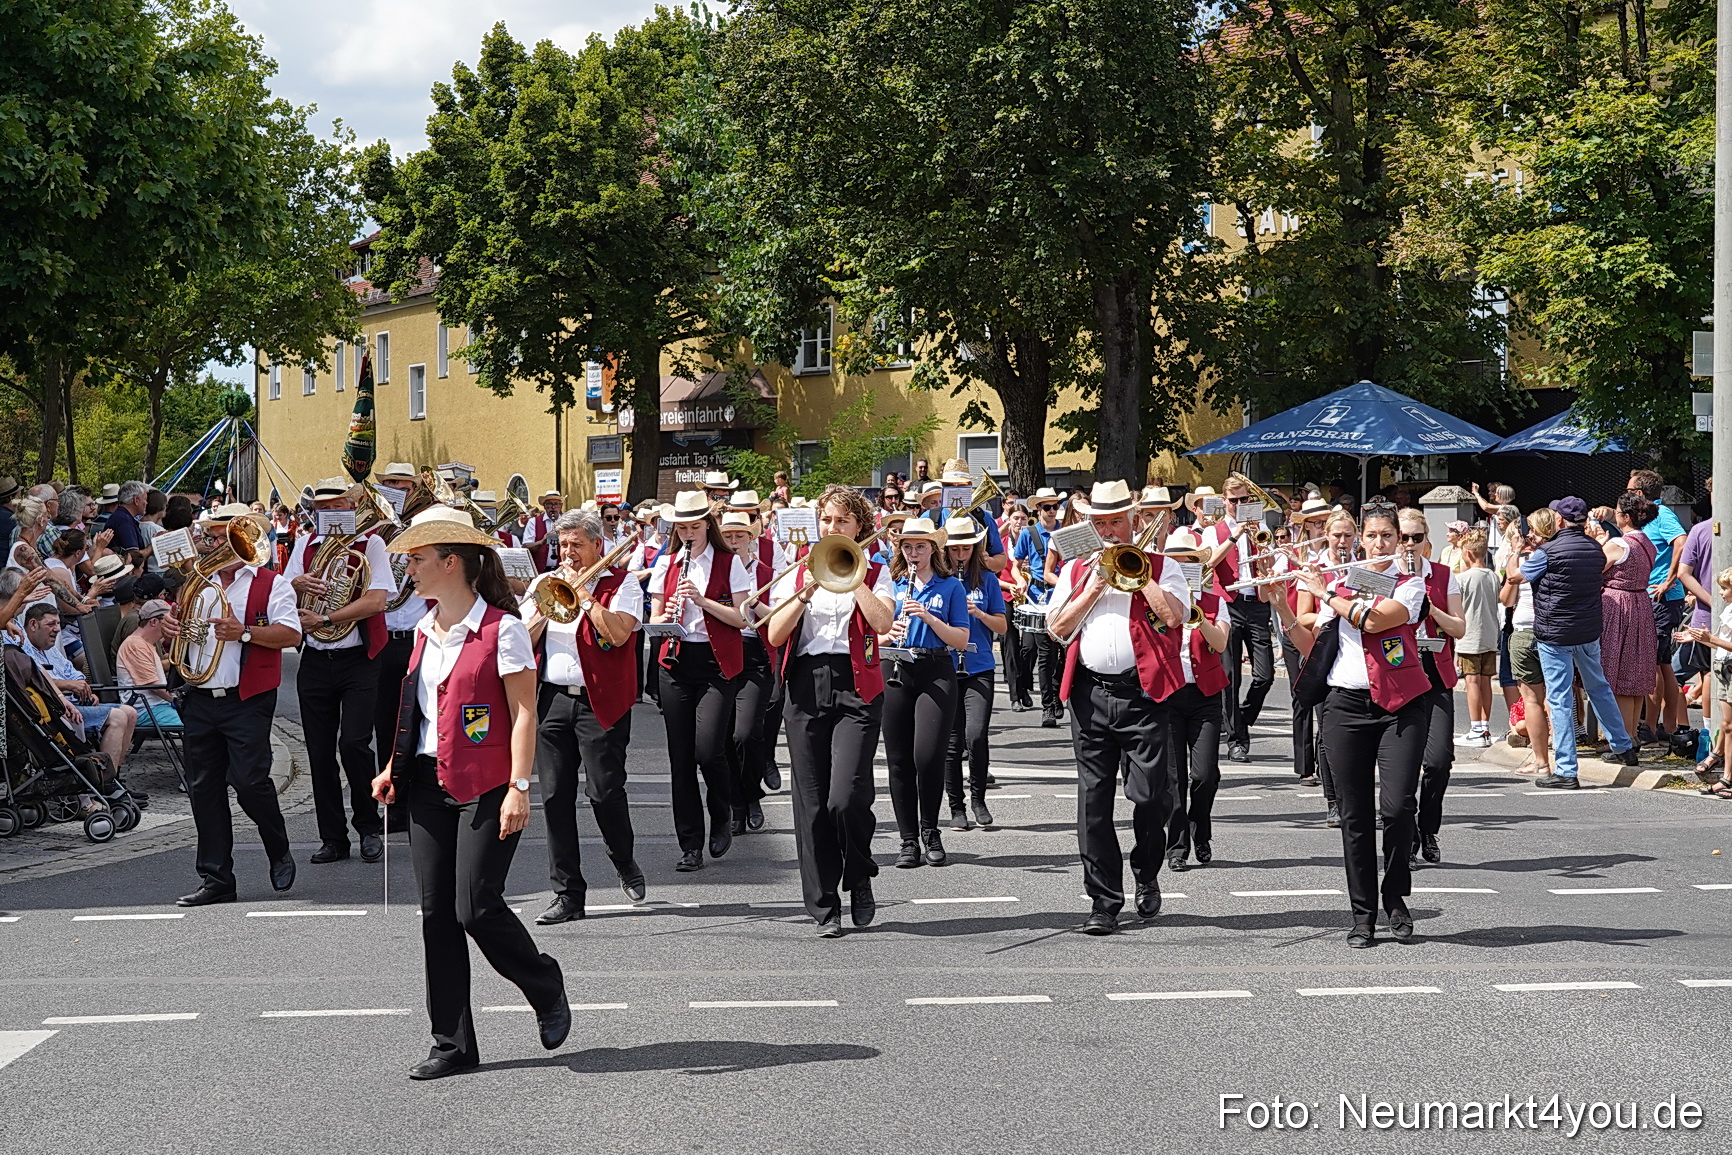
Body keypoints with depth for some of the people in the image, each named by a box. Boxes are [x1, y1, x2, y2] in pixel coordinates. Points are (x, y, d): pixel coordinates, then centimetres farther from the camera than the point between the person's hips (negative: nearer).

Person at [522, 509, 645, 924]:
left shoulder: (622, 584, 2)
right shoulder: (544, 584, 15)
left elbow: (618, 633, -15)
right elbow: (525, 640, 8)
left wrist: (583, 594, -11)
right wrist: (544, 607, -8)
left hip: (601, 702, -4)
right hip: (551, 699, 4)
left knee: (604, 791, -9)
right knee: (555, 796, 0)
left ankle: (625, 863, 21)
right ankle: (567, 893, 6)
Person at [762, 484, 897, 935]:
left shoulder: (875, 572, 10)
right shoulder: (797, 574, 15)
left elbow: (882, 621, -10)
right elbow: (774, 635, 3)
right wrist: (807, 591, -8)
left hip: (856, 687, -3)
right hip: (807, 689, 3)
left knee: (846, 798, -16)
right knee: (811, 801, 1)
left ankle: (860, 878, 11)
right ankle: (824, 906, 9)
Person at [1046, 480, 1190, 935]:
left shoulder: (1160, 565, 9)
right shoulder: (1077, 569, 17)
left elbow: (1174, 615, -9)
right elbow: (1056, 628, 6)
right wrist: (1094, 588, -1)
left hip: (1144, 692, -3)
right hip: (1090, 694, 3)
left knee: (1150, 795, -8)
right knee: (1093, 800, 1)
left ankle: (1146, 875, 19)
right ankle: (1104, 901, 7)